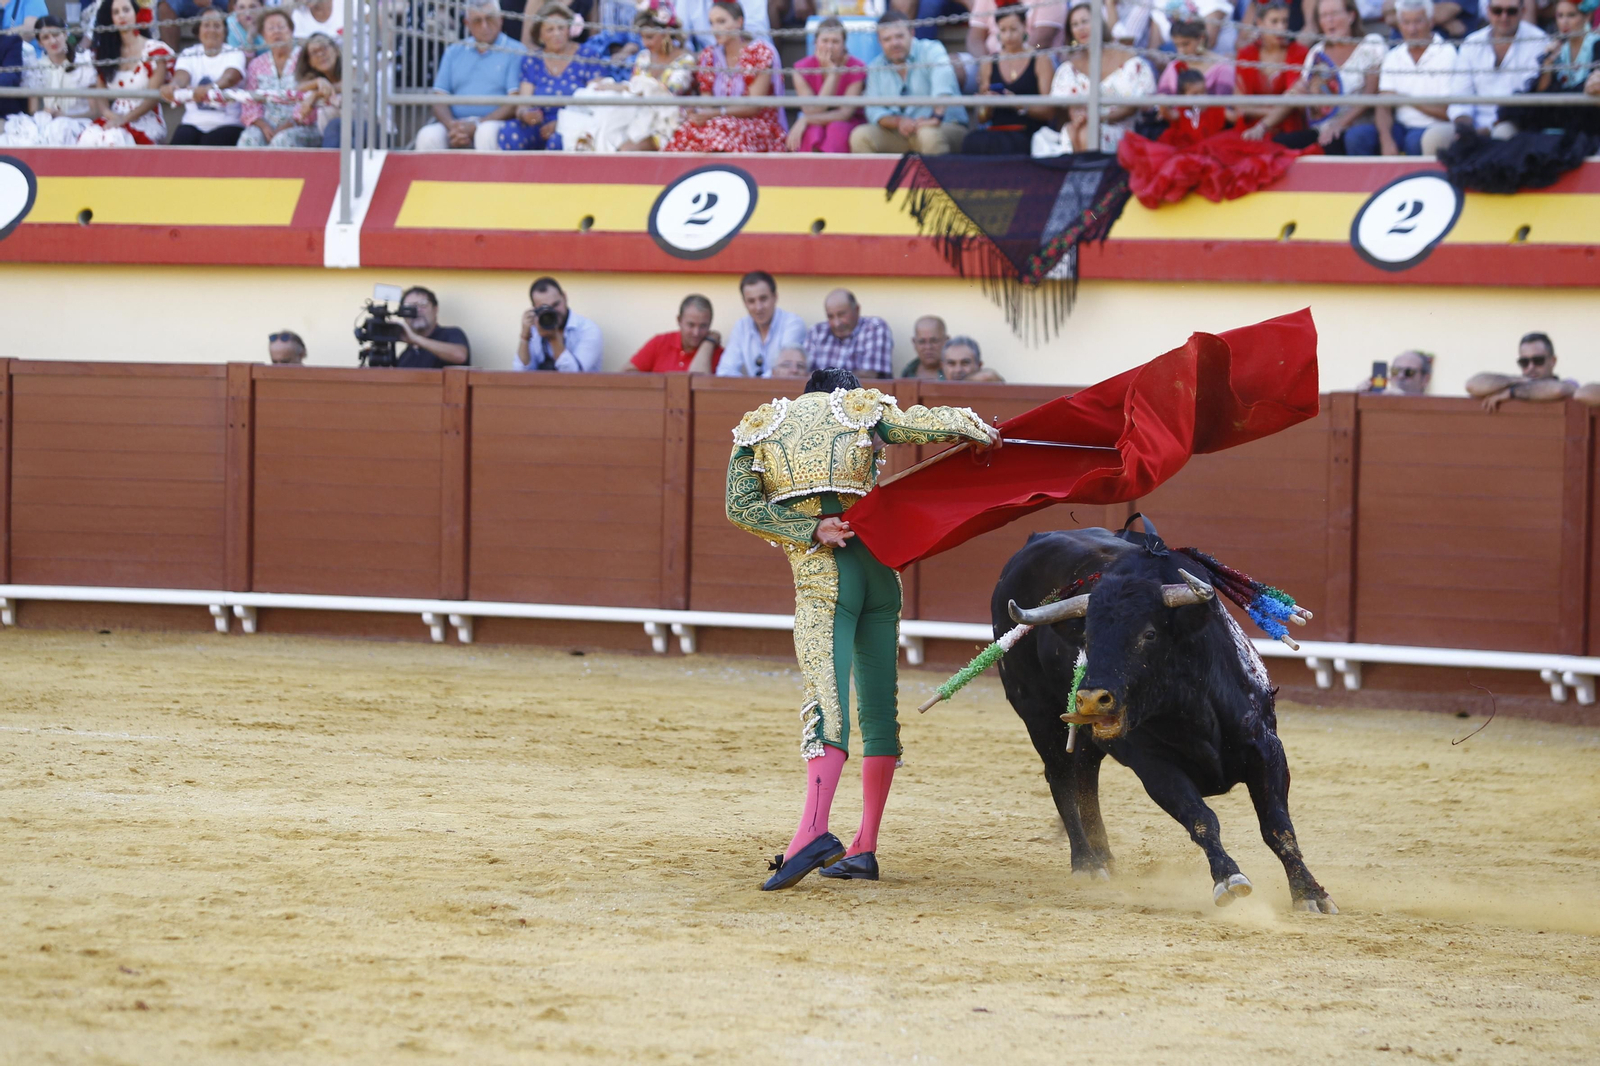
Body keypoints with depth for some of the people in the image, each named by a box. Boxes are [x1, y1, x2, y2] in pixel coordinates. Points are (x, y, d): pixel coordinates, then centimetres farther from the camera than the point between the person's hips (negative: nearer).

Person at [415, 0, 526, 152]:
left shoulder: (515, 52, 6)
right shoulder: (454, 52, 20)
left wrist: (475, 126, -15)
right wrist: (451, 125, -11)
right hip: (457, 121, 3)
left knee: (487, 133, -39)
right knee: (427, 136, -28)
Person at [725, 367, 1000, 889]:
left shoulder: (759, 427, 13)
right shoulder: (863, 411, 13)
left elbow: (740, 505, -1)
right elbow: (928, 423, -2)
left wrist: (810, 529, -5)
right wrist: (979, 429, 15)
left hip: (821, 574, -3)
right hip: (880, 566, 3)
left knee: (826, 701, -18)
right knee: (879, 709, 11)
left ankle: (814, 831, -38)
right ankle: (865, 848, 10)